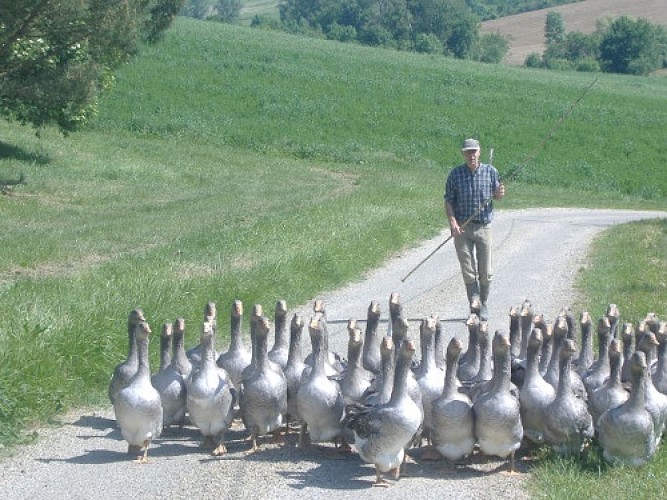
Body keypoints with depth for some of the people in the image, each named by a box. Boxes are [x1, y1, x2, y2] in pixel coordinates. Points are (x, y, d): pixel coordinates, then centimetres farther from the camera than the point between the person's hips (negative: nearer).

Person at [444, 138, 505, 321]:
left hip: (484, 226, 1)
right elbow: (448, 200, 1)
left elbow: (496, 195, 13)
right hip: (462, 228, -1)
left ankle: (484, 306, 22)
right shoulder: (455, 174, 0)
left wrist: (499, 194, -11)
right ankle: (474, 307, 6)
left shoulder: (490, 171, 2)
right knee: (468, 272, -1)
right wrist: (452, 221, -13)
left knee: (486, 272, 4)